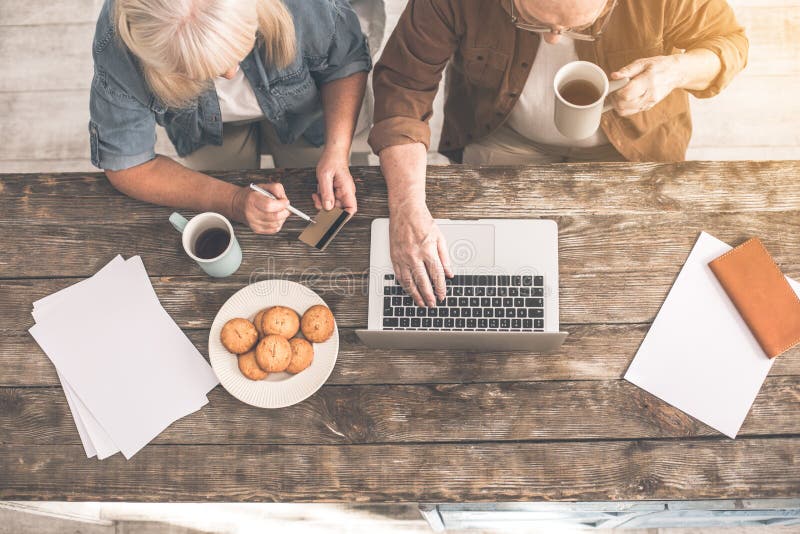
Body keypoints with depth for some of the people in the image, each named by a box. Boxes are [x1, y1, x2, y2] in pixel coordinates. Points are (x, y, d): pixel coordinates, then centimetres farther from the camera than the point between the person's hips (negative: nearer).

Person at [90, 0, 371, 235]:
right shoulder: (117, 45, -41)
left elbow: (348, 63, -21)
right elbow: (126, 164, -29)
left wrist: (336, 152, -37)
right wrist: (233, 201, -43)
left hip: (302, 111, 1)